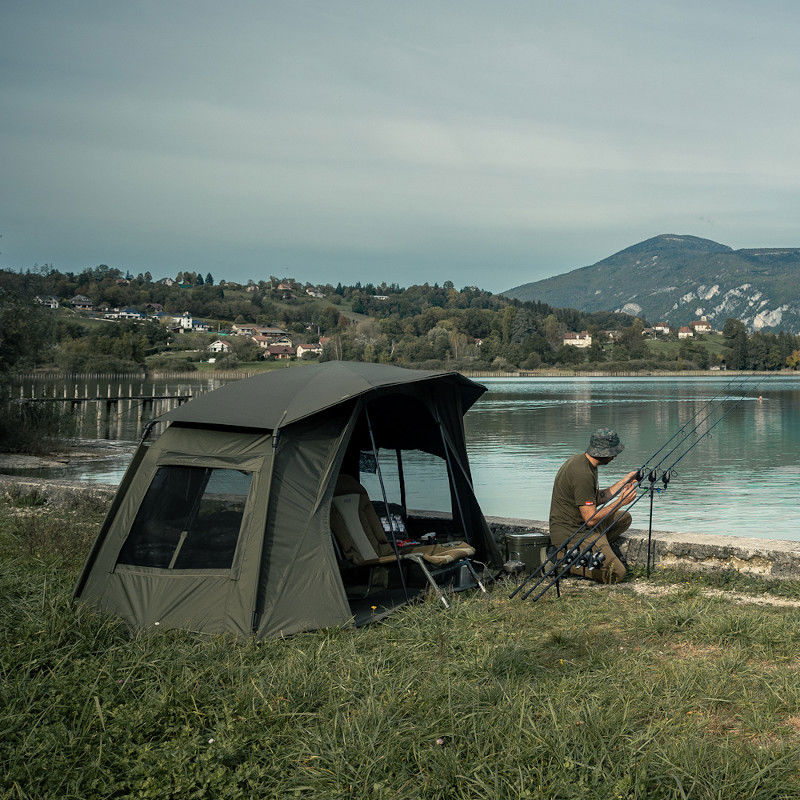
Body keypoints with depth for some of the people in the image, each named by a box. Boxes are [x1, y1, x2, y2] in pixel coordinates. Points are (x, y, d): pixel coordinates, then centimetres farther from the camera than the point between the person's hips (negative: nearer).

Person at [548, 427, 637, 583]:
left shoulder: (581, 459, 6)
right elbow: (591, 519, -23)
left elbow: (596, 499, 15)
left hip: (581, 525, 10)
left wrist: (624, 482, 13)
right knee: (616, 573, -13)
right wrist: (621, 501, -14)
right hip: (570, 534, -10)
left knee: (624, 518, 20)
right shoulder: (582, 474, -25)